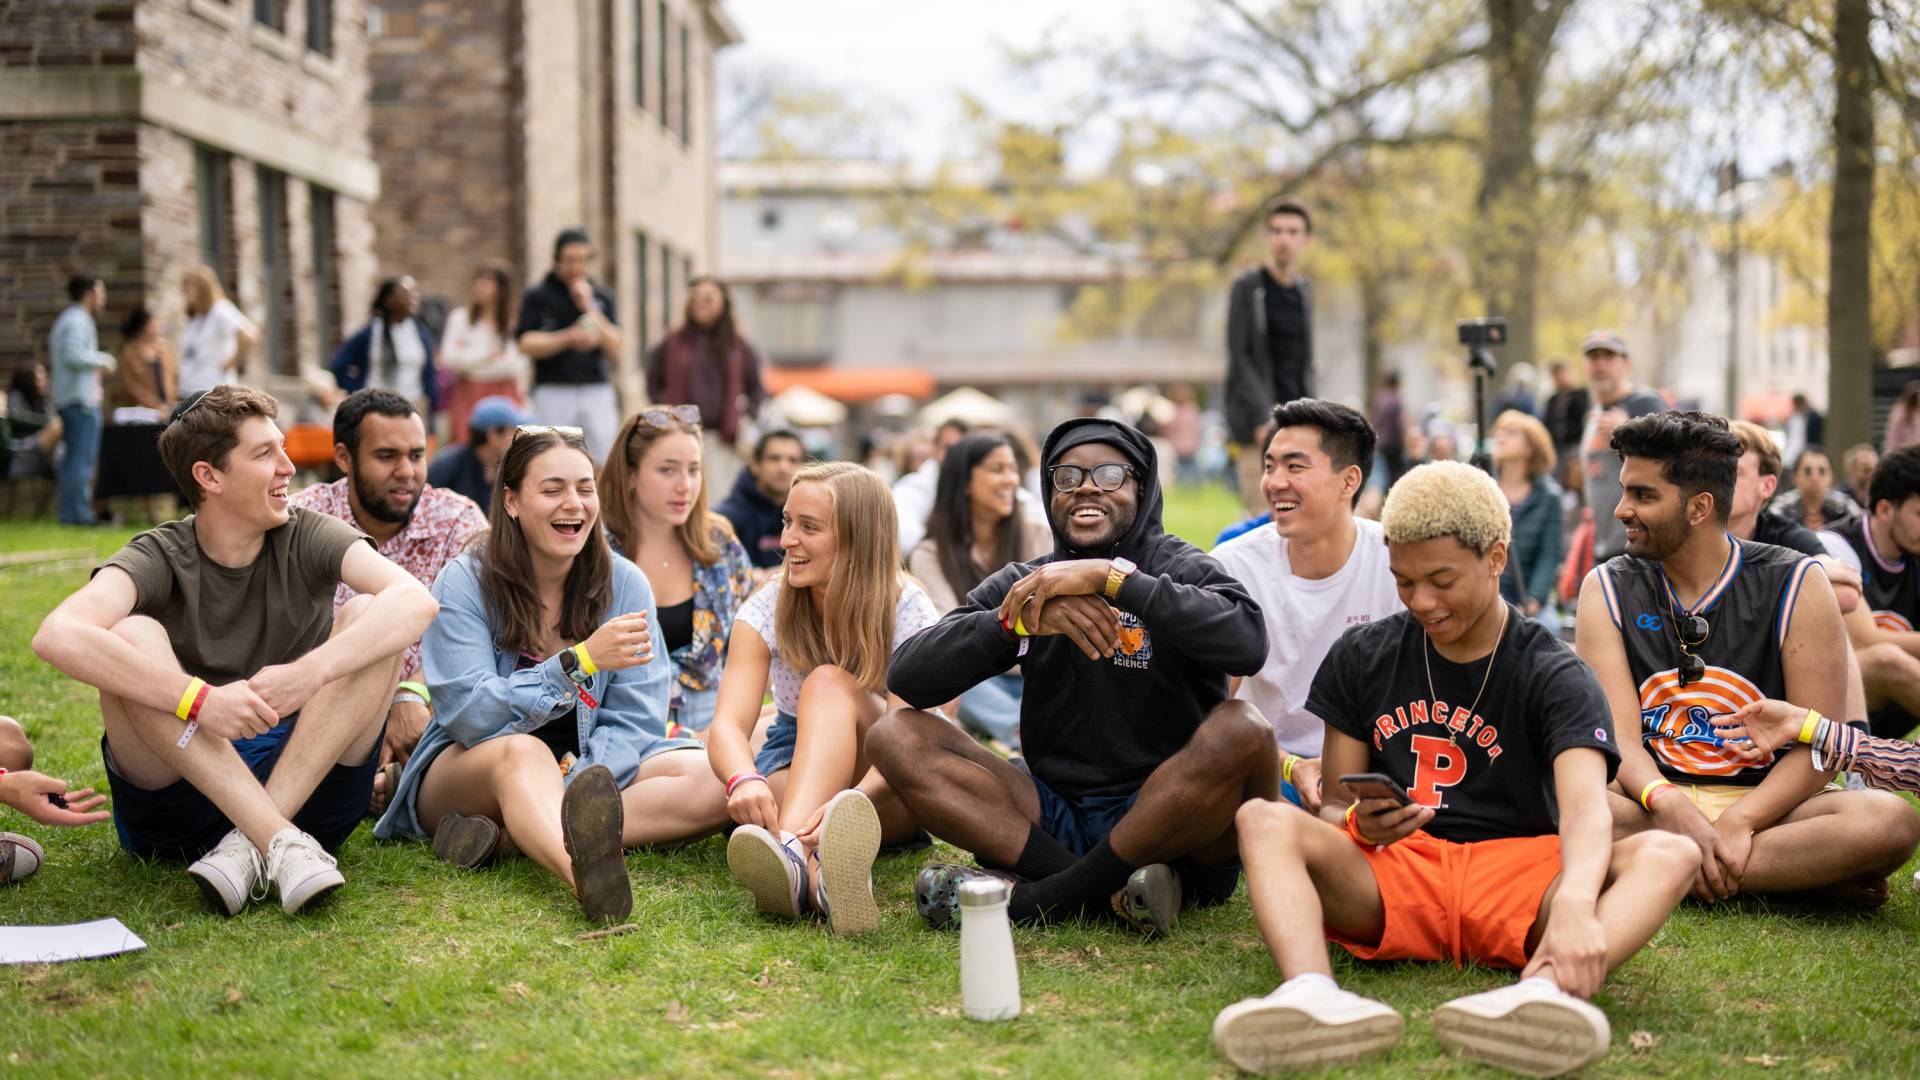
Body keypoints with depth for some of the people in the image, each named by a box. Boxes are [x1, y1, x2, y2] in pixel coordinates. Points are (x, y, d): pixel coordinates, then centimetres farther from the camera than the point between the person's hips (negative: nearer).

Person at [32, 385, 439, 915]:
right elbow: (57, 636, -27)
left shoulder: (308, 539, -1)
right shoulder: (159, 558, -6)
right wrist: (198, 699, -37)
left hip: (307, 785, 1)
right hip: (179, 799, -1)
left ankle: (249, 847, -26)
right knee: (131, 638, -24)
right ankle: (280, 842, -33)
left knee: (368, 617, -17)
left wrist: (309, 673, -34)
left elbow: (416, 601, -20)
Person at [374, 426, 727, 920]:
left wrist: (576, 788, -29)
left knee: (711, 779, -22)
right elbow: (472, 715, -18)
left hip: (589, 768, 3)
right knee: (523, 751, -37)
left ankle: (508, 836, -35)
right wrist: (580, 660, -30)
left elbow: (635, 721, -8)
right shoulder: (464, 582, -8)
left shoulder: (624, 584, -1)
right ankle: (585, 874, -71)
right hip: (468, 773, -3)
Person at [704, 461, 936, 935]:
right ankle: (813, 869, -71)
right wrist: (744, 780, -47)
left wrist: (849, 800, -49)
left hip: (892, 791, -2)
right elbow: (728, 723, -22)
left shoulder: (908, 612, -14)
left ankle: (791, 851, -60)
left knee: (828, 683, -32)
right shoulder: (766, 610, -7)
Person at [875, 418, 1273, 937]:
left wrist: (1111, 577, -24)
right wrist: (1022, 621, -17)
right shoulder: (1023, 584, 10)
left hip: (1171, 826, -4)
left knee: (1241, 730, -31)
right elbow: (907, 675, -2)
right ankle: (1110, 890, -26)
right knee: (897, 735, -11)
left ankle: (1041, 896, -24)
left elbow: (1248, 642, -23)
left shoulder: (1181, 568, 0)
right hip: (1056, 818, 4)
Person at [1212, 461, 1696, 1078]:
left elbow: (1585, 806, -18)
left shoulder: (1555, 677, 0)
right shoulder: (1361, 658, 11)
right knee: (1263, 820, -24)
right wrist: (1359, 824, -16)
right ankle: (1312, 995, -53)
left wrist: (1574, 905, -41)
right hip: (1389, 881, 2)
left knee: (1669, 854, -27)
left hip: (1516, 878, -1)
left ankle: (1543, 992, -59)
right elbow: (1333, 807, 12)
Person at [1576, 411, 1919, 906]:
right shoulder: (1607, 590, 3)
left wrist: (1737, 822, -23)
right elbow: (1616, 732, -8)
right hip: (1652, 800, 0)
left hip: (1762, 804, 0)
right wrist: (1671, 808, -29)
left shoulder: (1796, 584, -1)